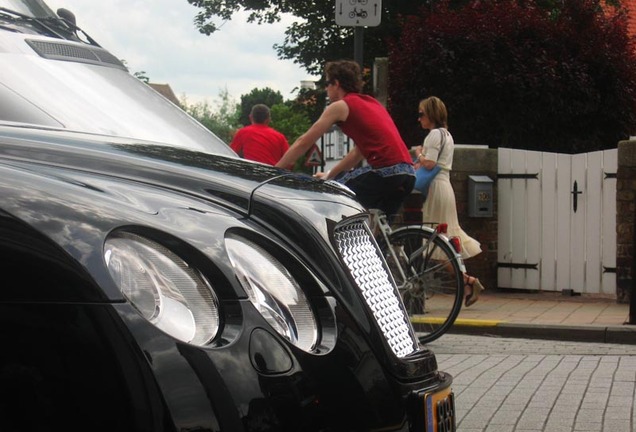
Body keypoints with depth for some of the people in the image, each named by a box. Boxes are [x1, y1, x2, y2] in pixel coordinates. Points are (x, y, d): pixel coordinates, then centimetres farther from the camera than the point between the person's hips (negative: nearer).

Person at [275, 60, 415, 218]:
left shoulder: (340, 107, 3)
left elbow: (304, 143, 8)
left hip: (384, 171, -8)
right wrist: (329, 175, 38)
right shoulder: (372, 103, 26)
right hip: (408, 173, 8)